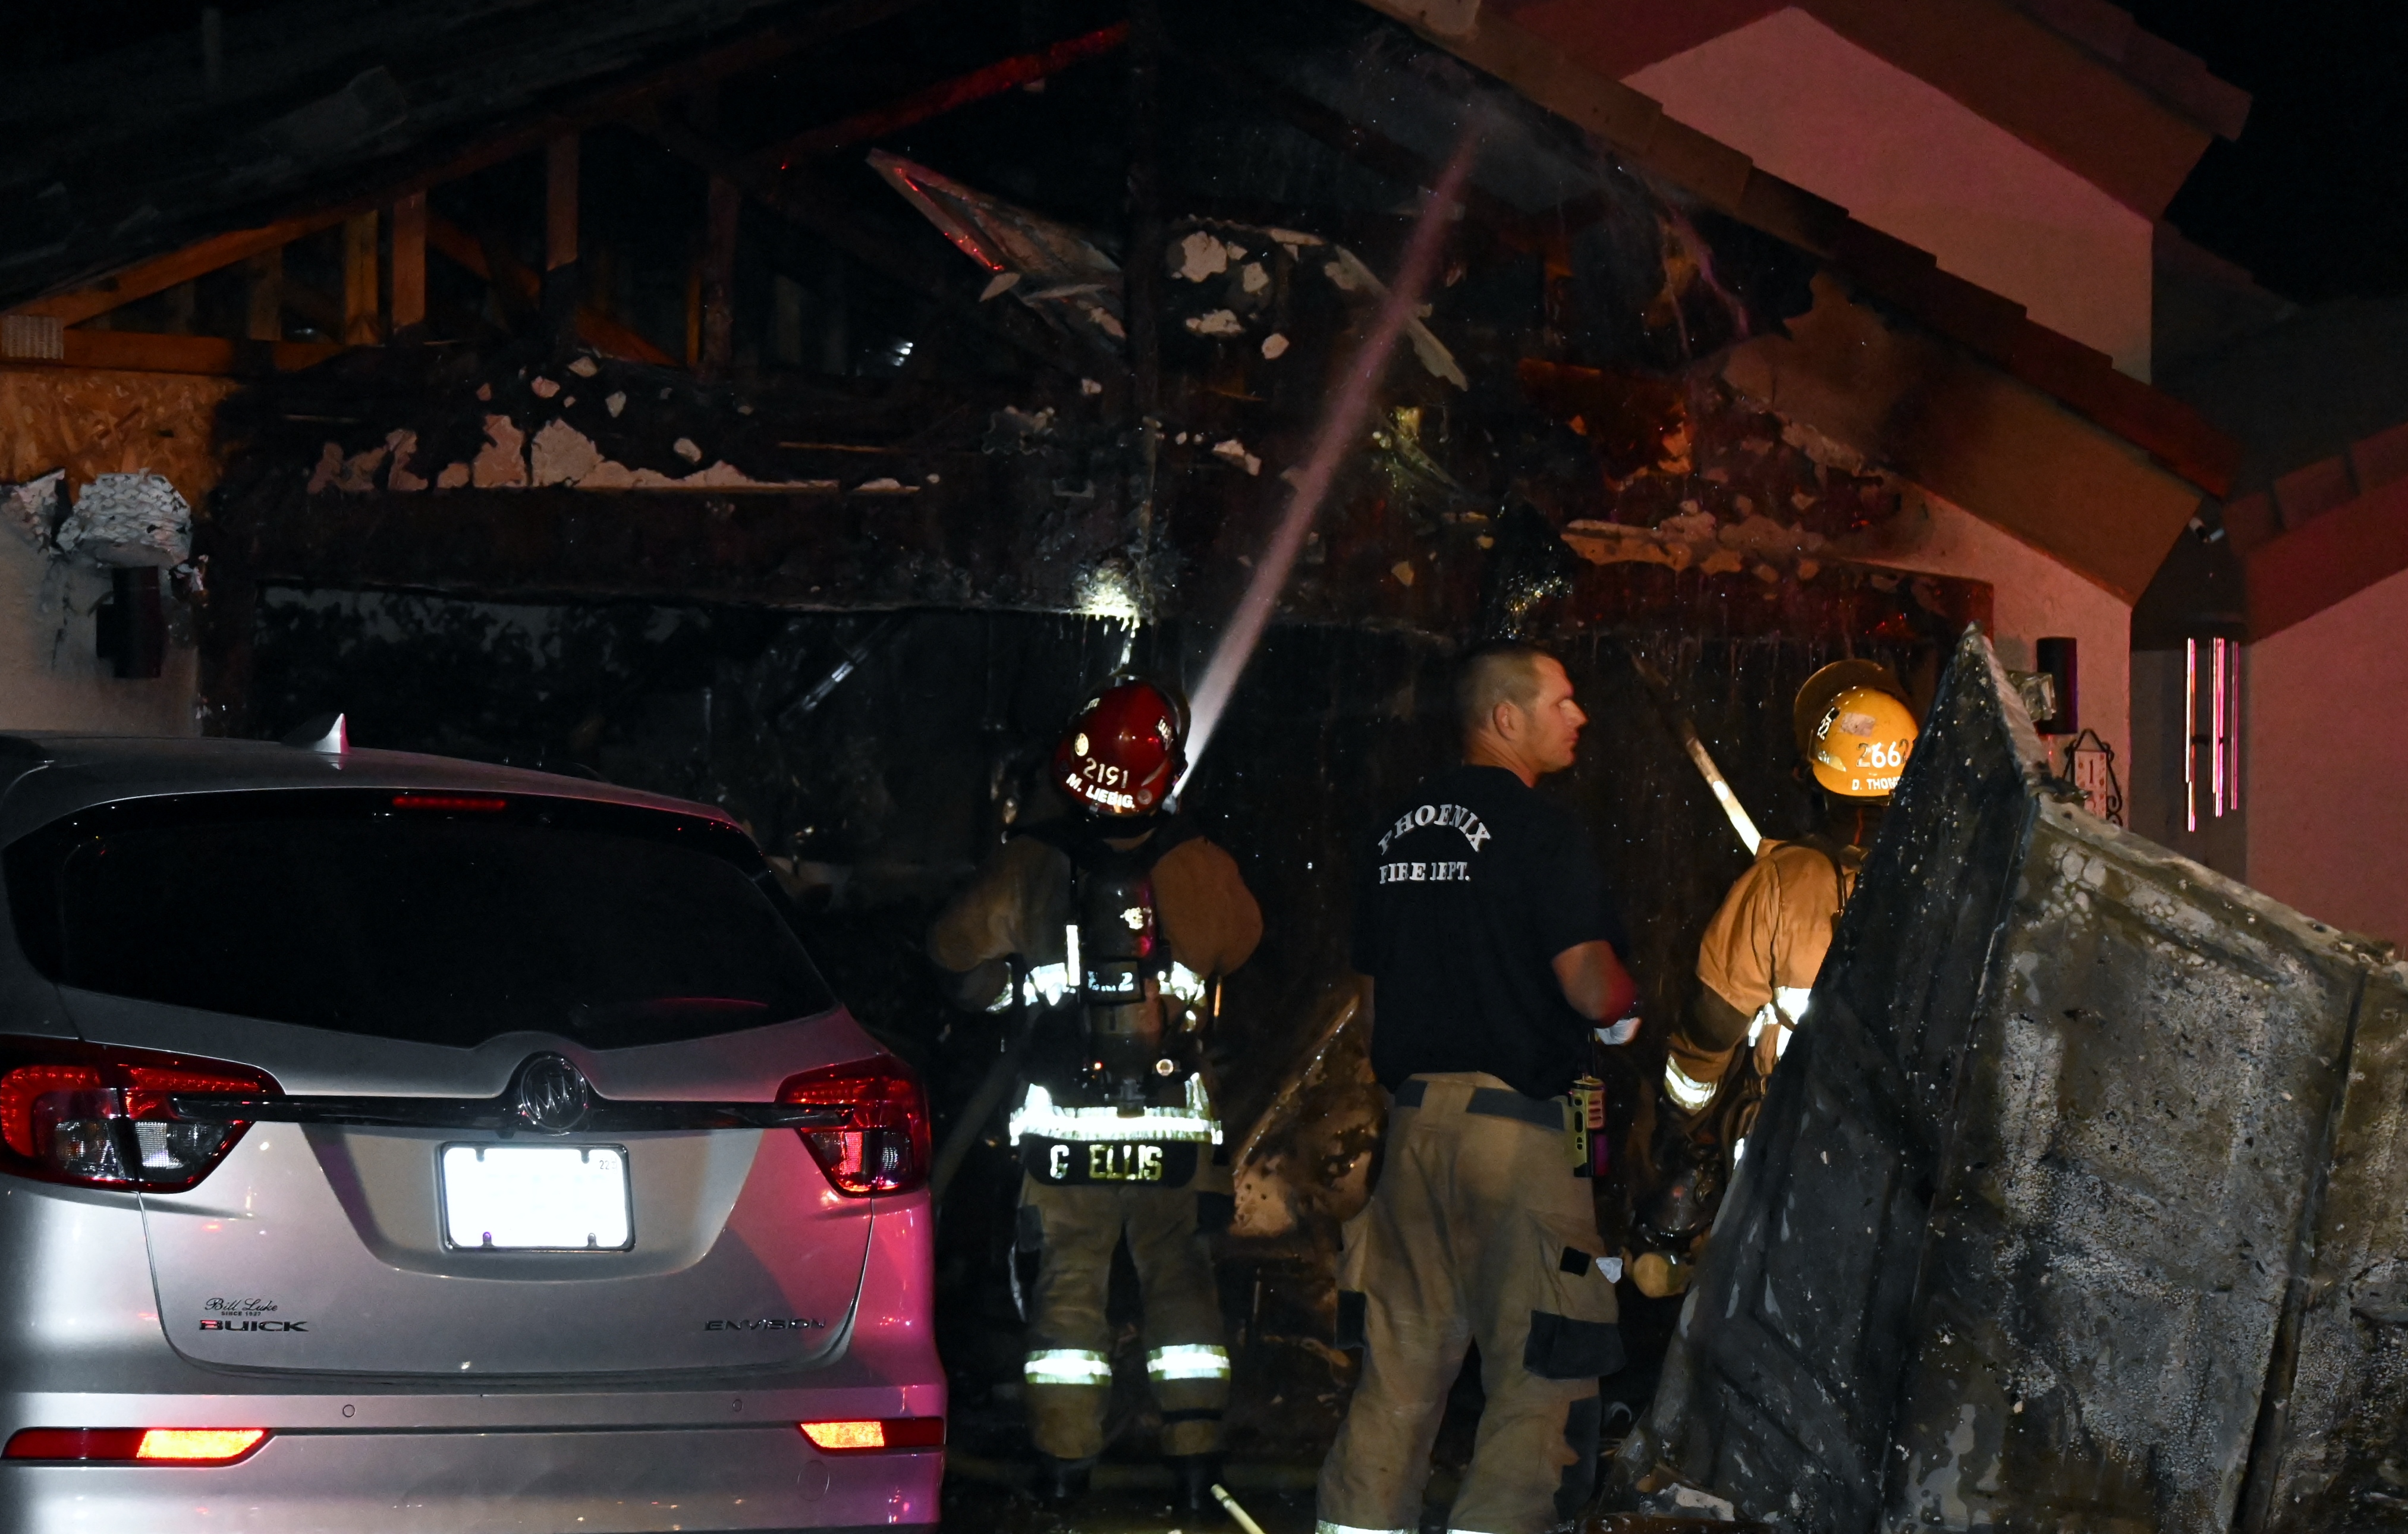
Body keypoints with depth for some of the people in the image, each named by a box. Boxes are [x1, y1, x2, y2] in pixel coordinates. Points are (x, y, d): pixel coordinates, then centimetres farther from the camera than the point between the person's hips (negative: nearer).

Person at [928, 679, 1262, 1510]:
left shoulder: (1031, 862, -8)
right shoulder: (1201, 866, -5)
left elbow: (958, 947, 3)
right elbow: (1242, 941, 15)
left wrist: (1002, 992, 20)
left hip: (1064, 1120, -1)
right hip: (1175, 1120, 1)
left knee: (1067, 1284, 7)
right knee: (1179, 1281, 12)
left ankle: (1065, 1463, 5)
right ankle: (1196, 1456, 11)